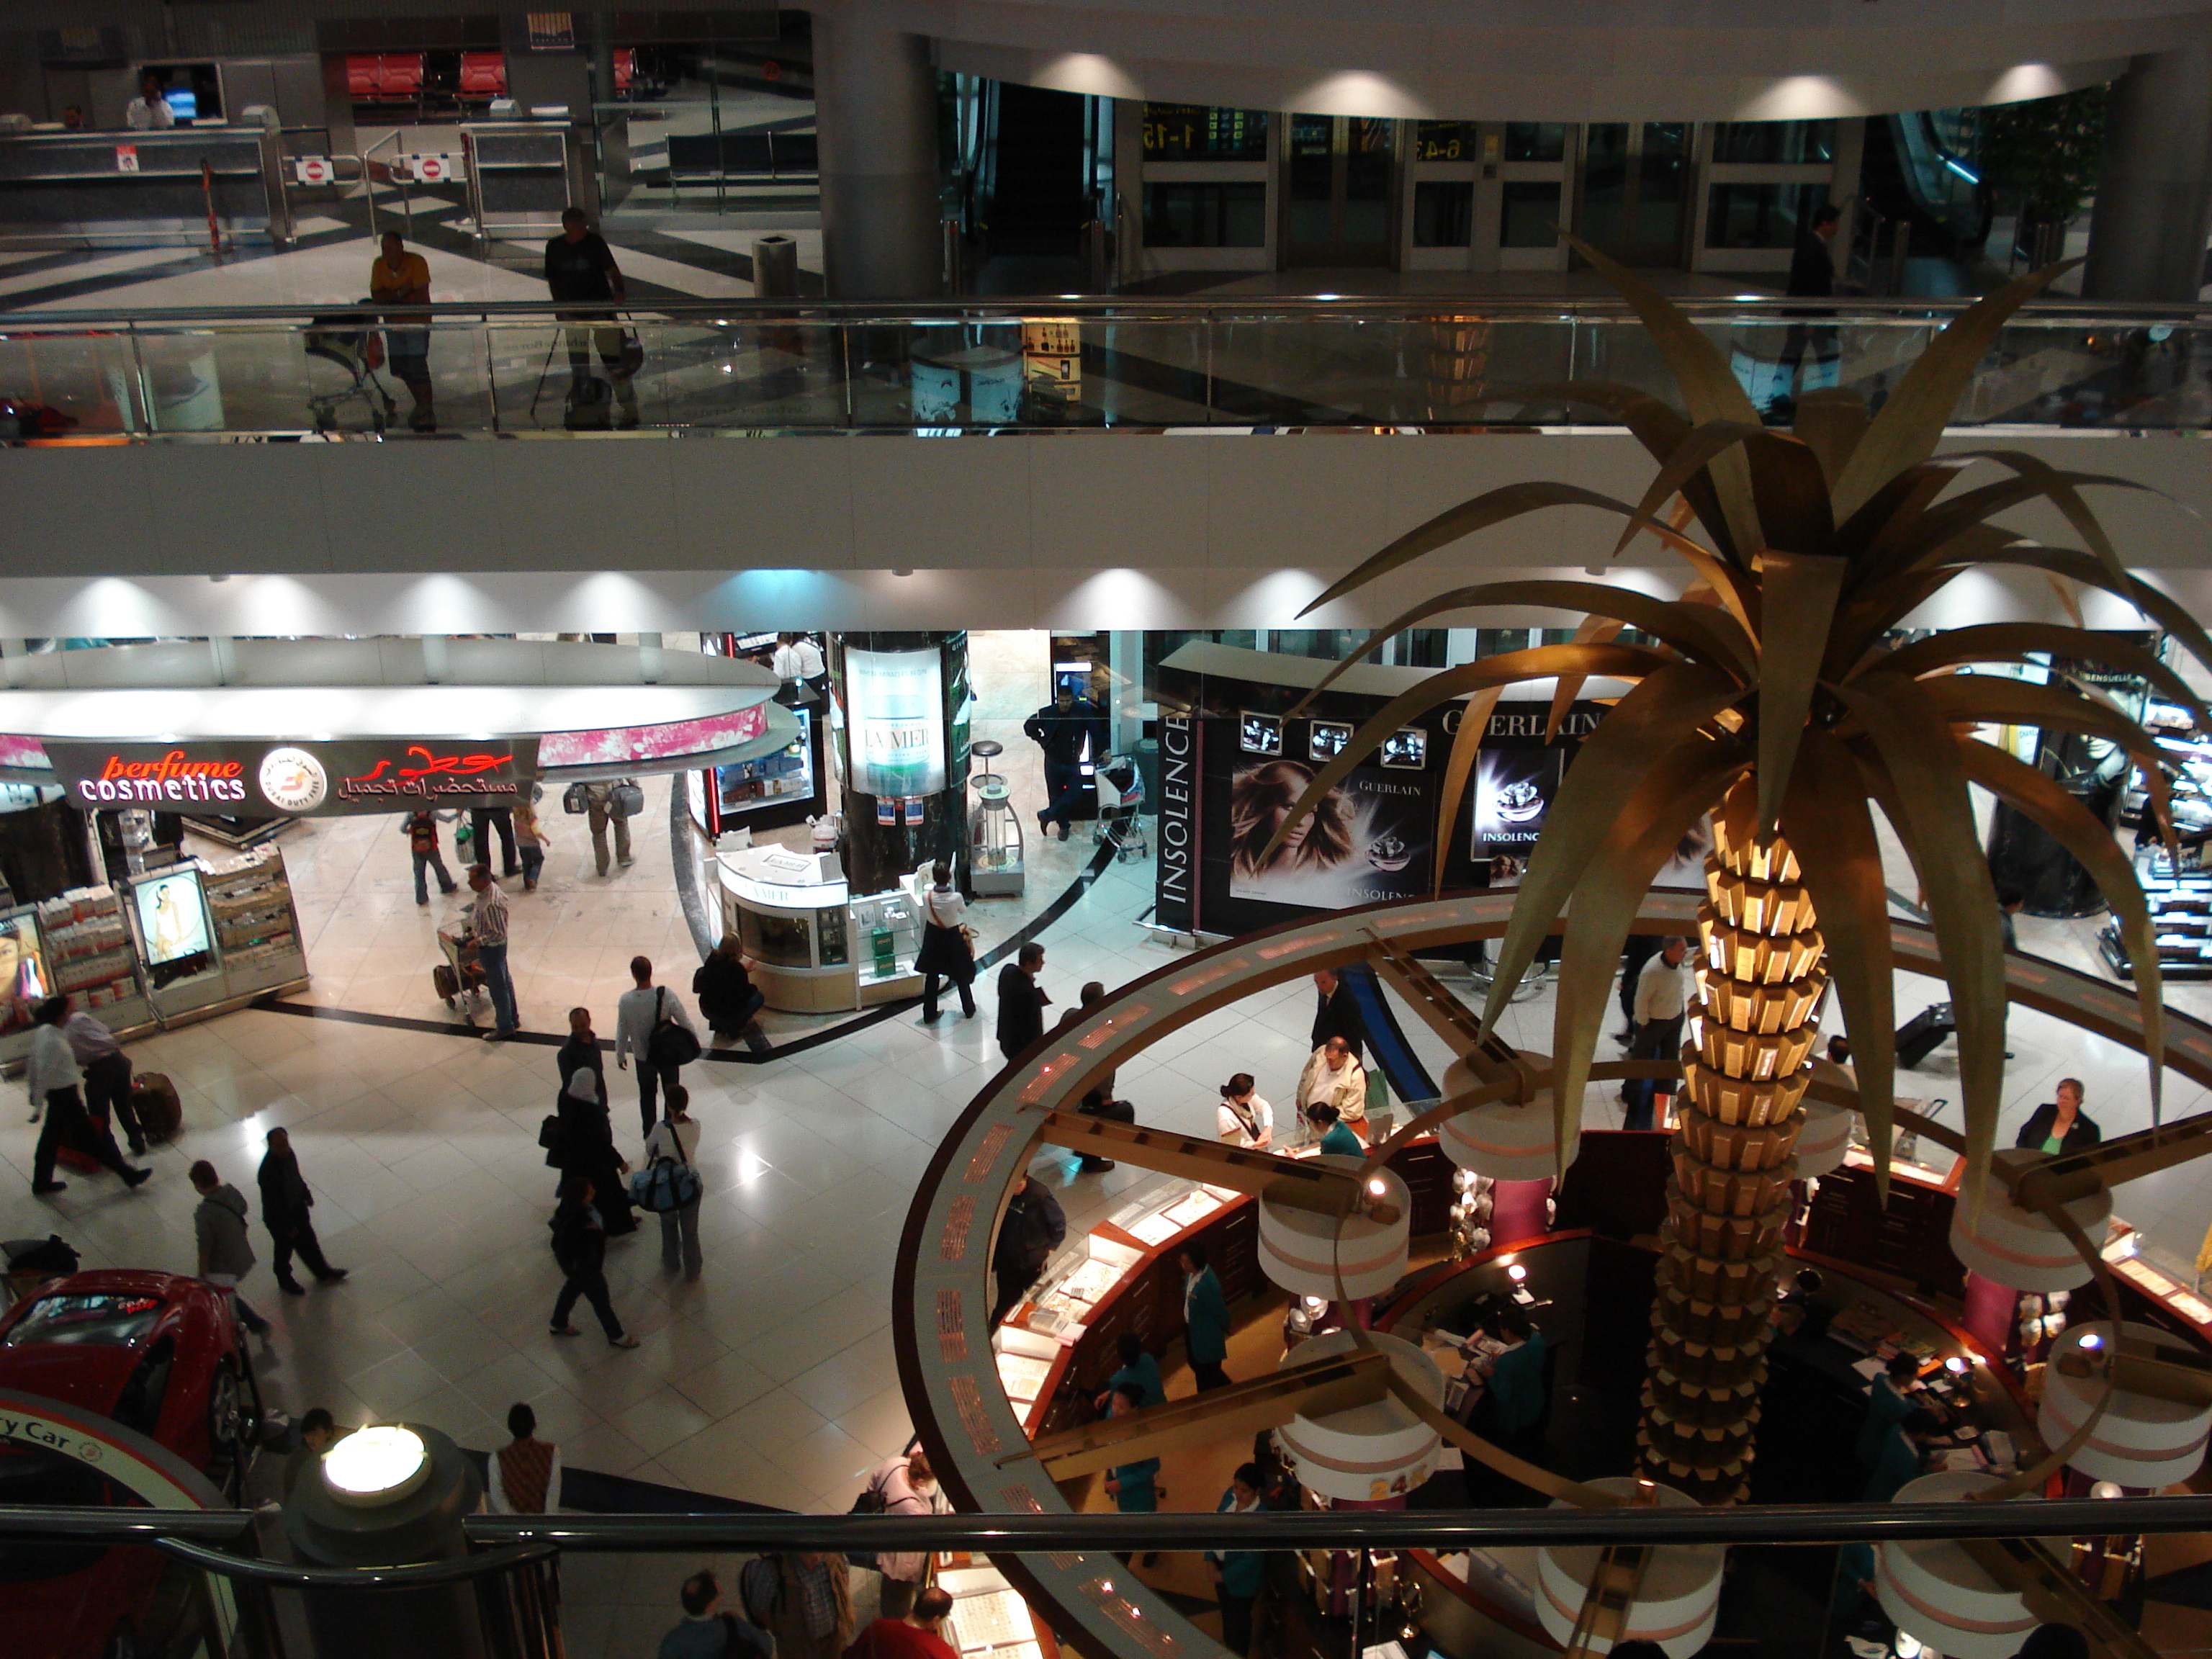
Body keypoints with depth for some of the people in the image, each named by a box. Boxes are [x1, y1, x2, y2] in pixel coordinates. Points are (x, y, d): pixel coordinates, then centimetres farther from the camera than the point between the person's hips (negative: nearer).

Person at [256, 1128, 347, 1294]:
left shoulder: (288, 1154, -14)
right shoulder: (267, 1172, -38)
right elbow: (273, 1204, -30)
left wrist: (306, 1194, 15)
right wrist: (289, 1226, -22)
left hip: (297, 1208, 7)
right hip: (279, 1218, -7)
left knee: (309, 1242, 24)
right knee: (284, 1250, 19)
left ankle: (322, 1272, 46)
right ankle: (285, 1282, 45)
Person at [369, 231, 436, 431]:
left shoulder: (416, 262, -13)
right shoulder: (379, 265, 2)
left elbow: (421, 296, -18)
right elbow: (375, 295, -4)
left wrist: (391, 300, -13)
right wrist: (400, 293, -18)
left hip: (417, 321, -6)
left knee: (418, 366, -12)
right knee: (401, 369, 10)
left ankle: (428, 413, -3)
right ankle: (421, 405, 29)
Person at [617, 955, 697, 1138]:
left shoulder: (626, 1000, -22)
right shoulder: (666, 995, -24)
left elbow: (622, 1032, -10)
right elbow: (684, 1022, -15)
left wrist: (620, 1056, 7)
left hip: (643, 1056, 0)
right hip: (670, 1054, 0)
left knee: (647, 1096, 23)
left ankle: (650, 1136, 35)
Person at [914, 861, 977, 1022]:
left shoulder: (926, 897, -21)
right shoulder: (956, 897, -27)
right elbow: (964, 911, -6)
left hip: (933, 938, 2)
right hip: (953, 937, -1)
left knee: (931, 977, 17)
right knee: (961, 976, 19)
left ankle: (929, 1013, 25)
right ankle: (969, 1010, 34)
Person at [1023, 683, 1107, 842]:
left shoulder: (1082, 711, -14)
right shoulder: (1047, 713, -13)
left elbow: (1096, 730, -9)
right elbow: (1029, 726, 3)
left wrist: (1103, 750, -15)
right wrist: (1042, 742, -1)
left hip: (1073, 762, 1)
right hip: (1053, 762, 0)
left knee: (1075, 793, -5)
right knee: (1056, 796, 6)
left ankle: (1046, 816, 6)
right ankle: (1063, 825, 24)